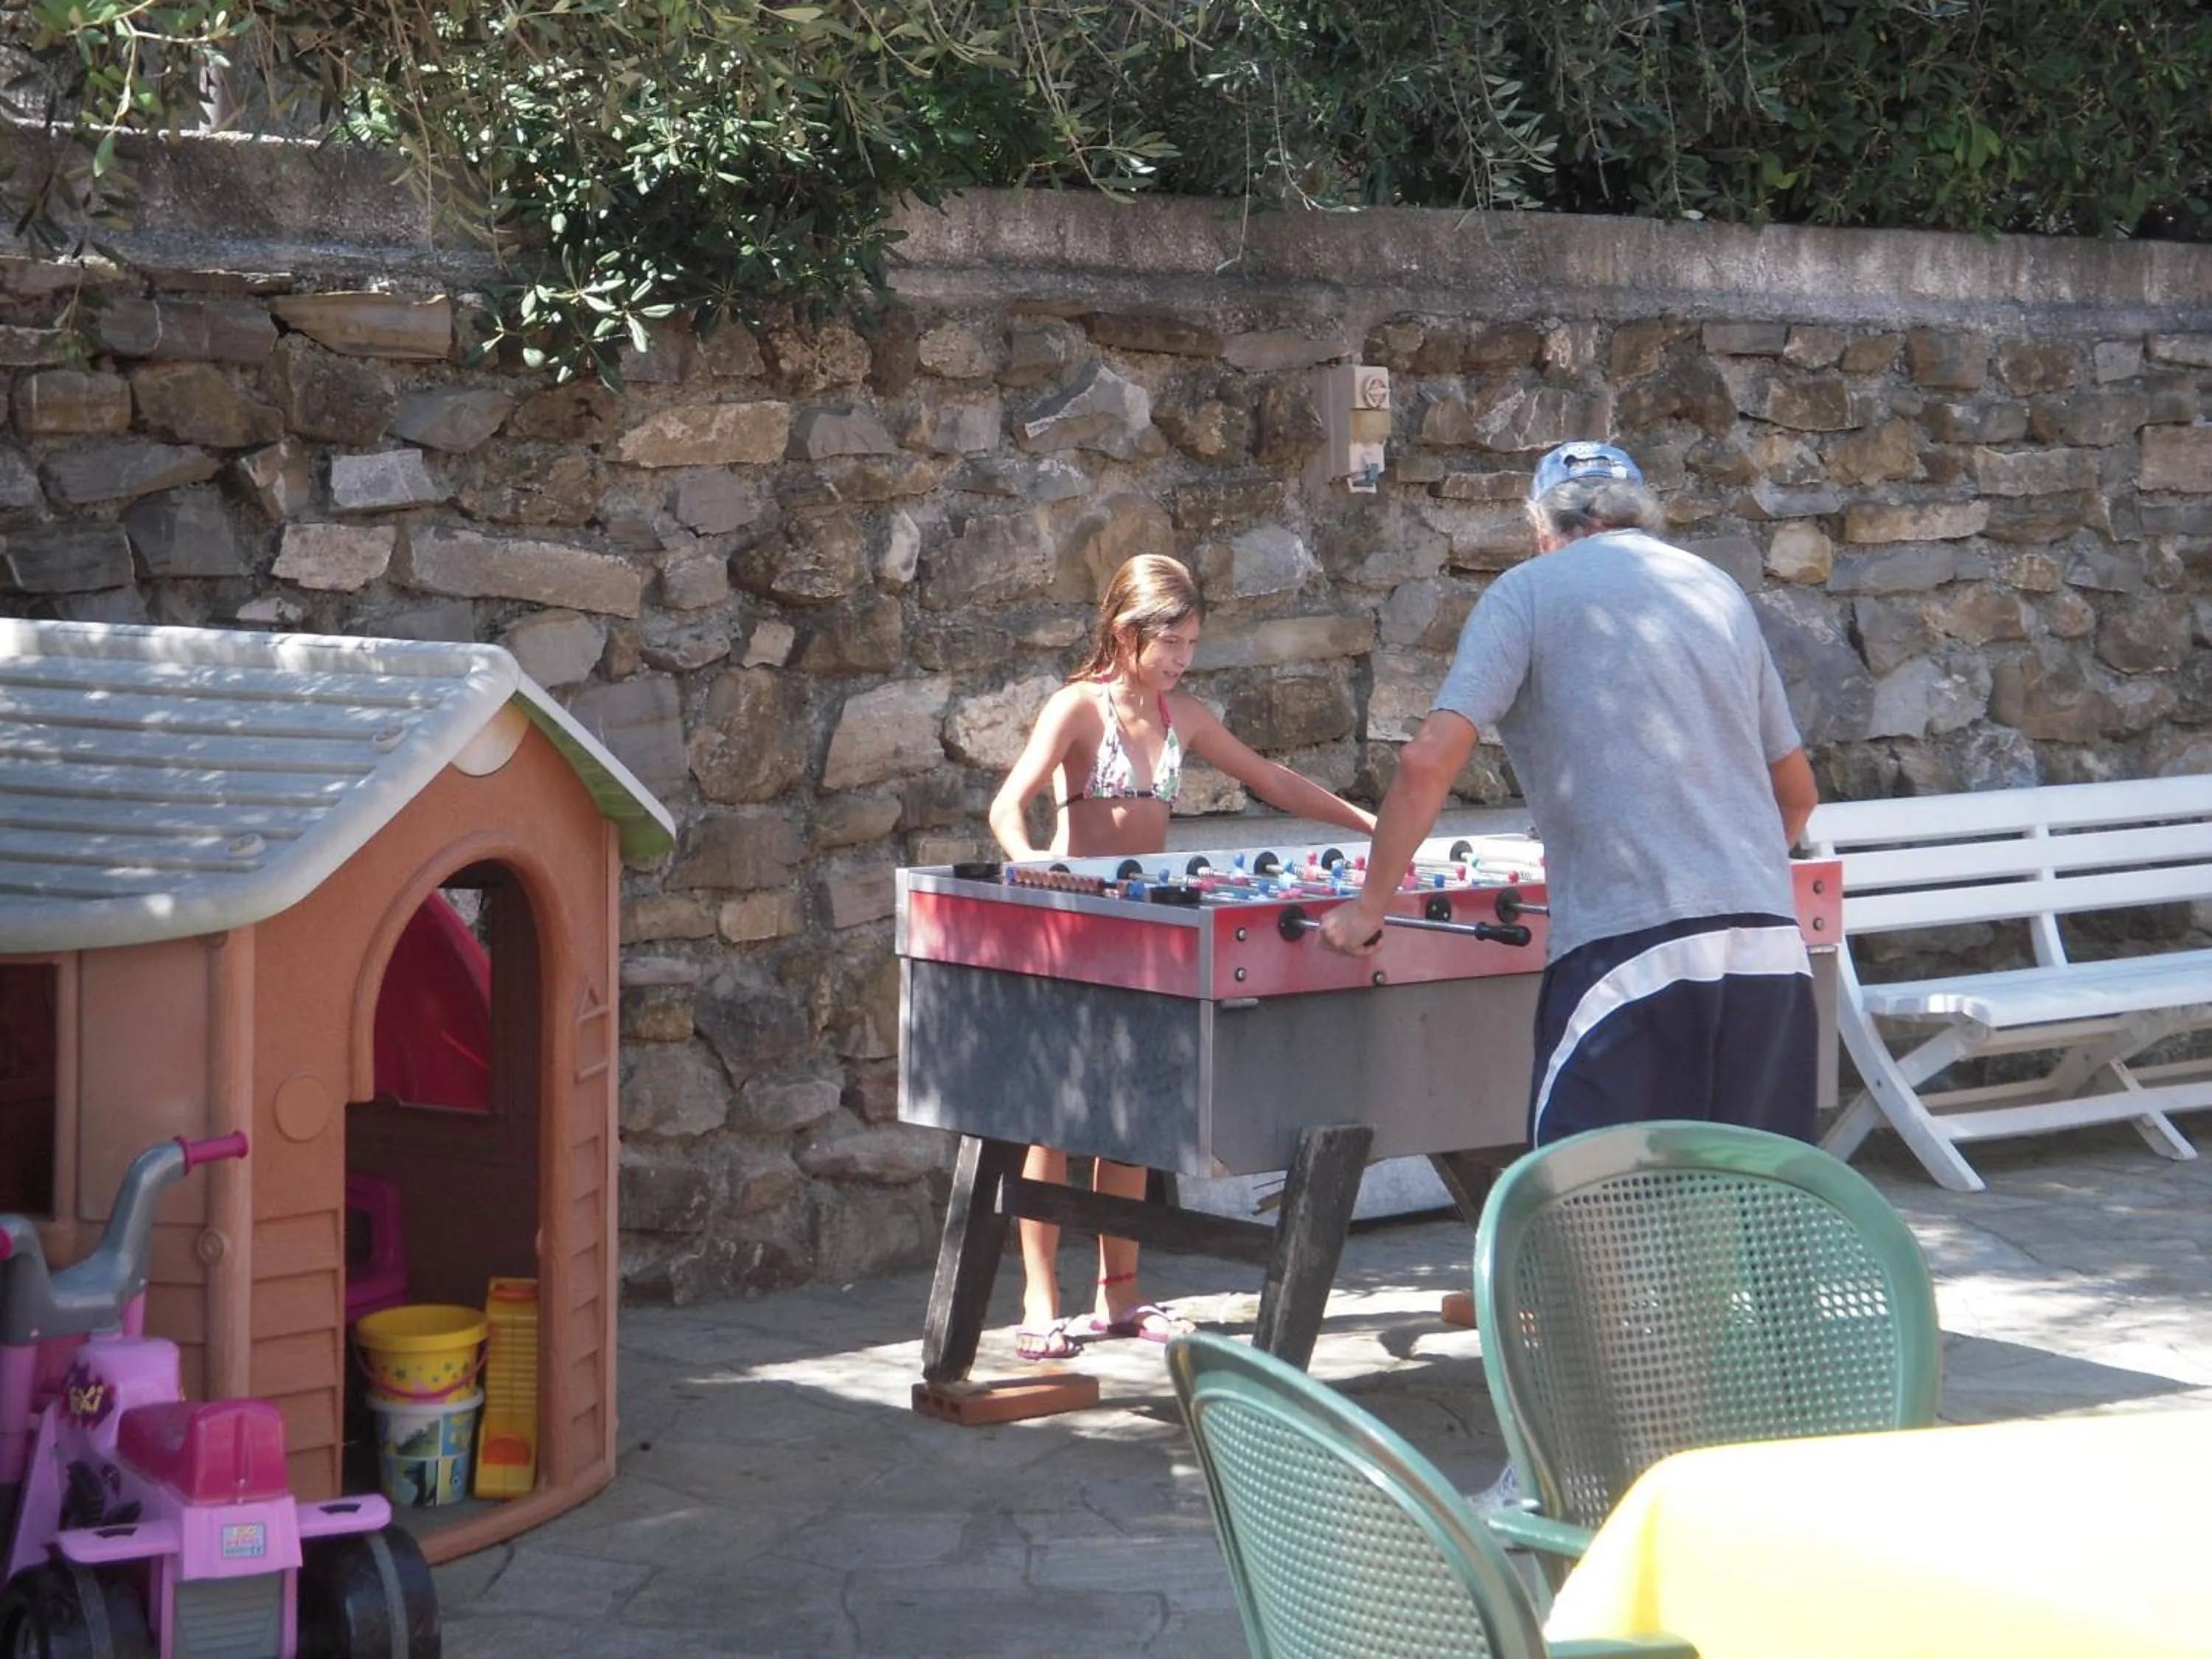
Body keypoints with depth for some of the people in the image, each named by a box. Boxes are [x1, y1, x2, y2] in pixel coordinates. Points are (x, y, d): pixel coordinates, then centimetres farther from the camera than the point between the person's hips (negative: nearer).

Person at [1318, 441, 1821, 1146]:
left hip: (1626, 949, -5)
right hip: (1770, 949, 5)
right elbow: (1797, 792, 25)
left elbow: (1429, 760, -6)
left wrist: (1369, 904, 5)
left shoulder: (1528, 591, 5)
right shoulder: (1720, 591, 21)